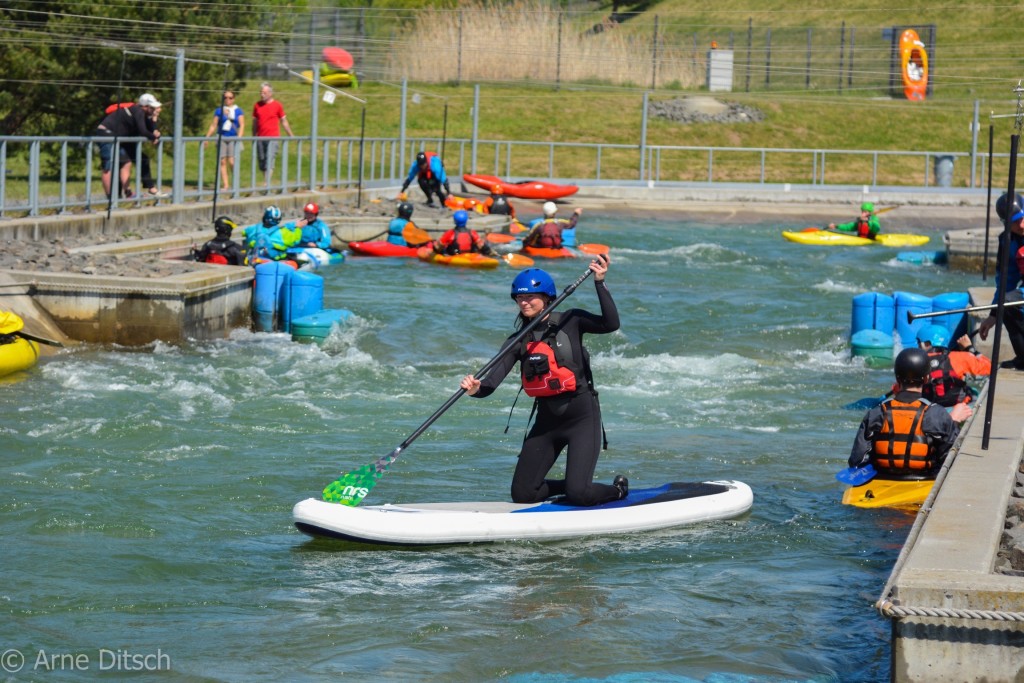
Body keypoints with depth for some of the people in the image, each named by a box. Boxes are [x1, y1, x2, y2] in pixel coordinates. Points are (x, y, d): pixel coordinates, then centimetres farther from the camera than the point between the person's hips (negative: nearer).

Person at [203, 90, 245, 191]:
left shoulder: (238, 111, 7)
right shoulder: (219, 111, 10)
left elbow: (242, 125, 1)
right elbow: (214, 125, 12)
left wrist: (239, 138, -13)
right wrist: (207, 138, 6)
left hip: (233, 138, -2)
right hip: (222, 137, 2)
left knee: (232, 162, -12)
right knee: (222, 162, -4)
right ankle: (225, 185, -2)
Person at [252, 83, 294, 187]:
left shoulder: (277, 105, 0)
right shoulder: (257, 105, 8)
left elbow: (284, 121, 9)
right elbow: (255, 121, 16)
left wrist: (291, 135, 12)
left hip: (273, 138, -4)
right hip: (260, 138, 4)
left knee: (269, 162, -13)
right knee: (262, 162, 5)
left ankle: (266, 183, -19)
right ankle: (266, 182, 17)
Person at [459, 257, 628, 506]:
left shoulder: (570, 322, -6)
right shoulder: (519, 342, 1)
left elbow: (610, 324, -23)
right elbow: (491, 382, -9)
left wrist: (599, 283, -28)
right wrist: (476, 389, -31)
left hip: (582, 414, -5)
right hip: (547, 419, 5)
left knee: (578, 495, -16)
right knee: (522, 494, 4)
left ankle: (618, 490, 17)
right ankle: (574, 486, 29)